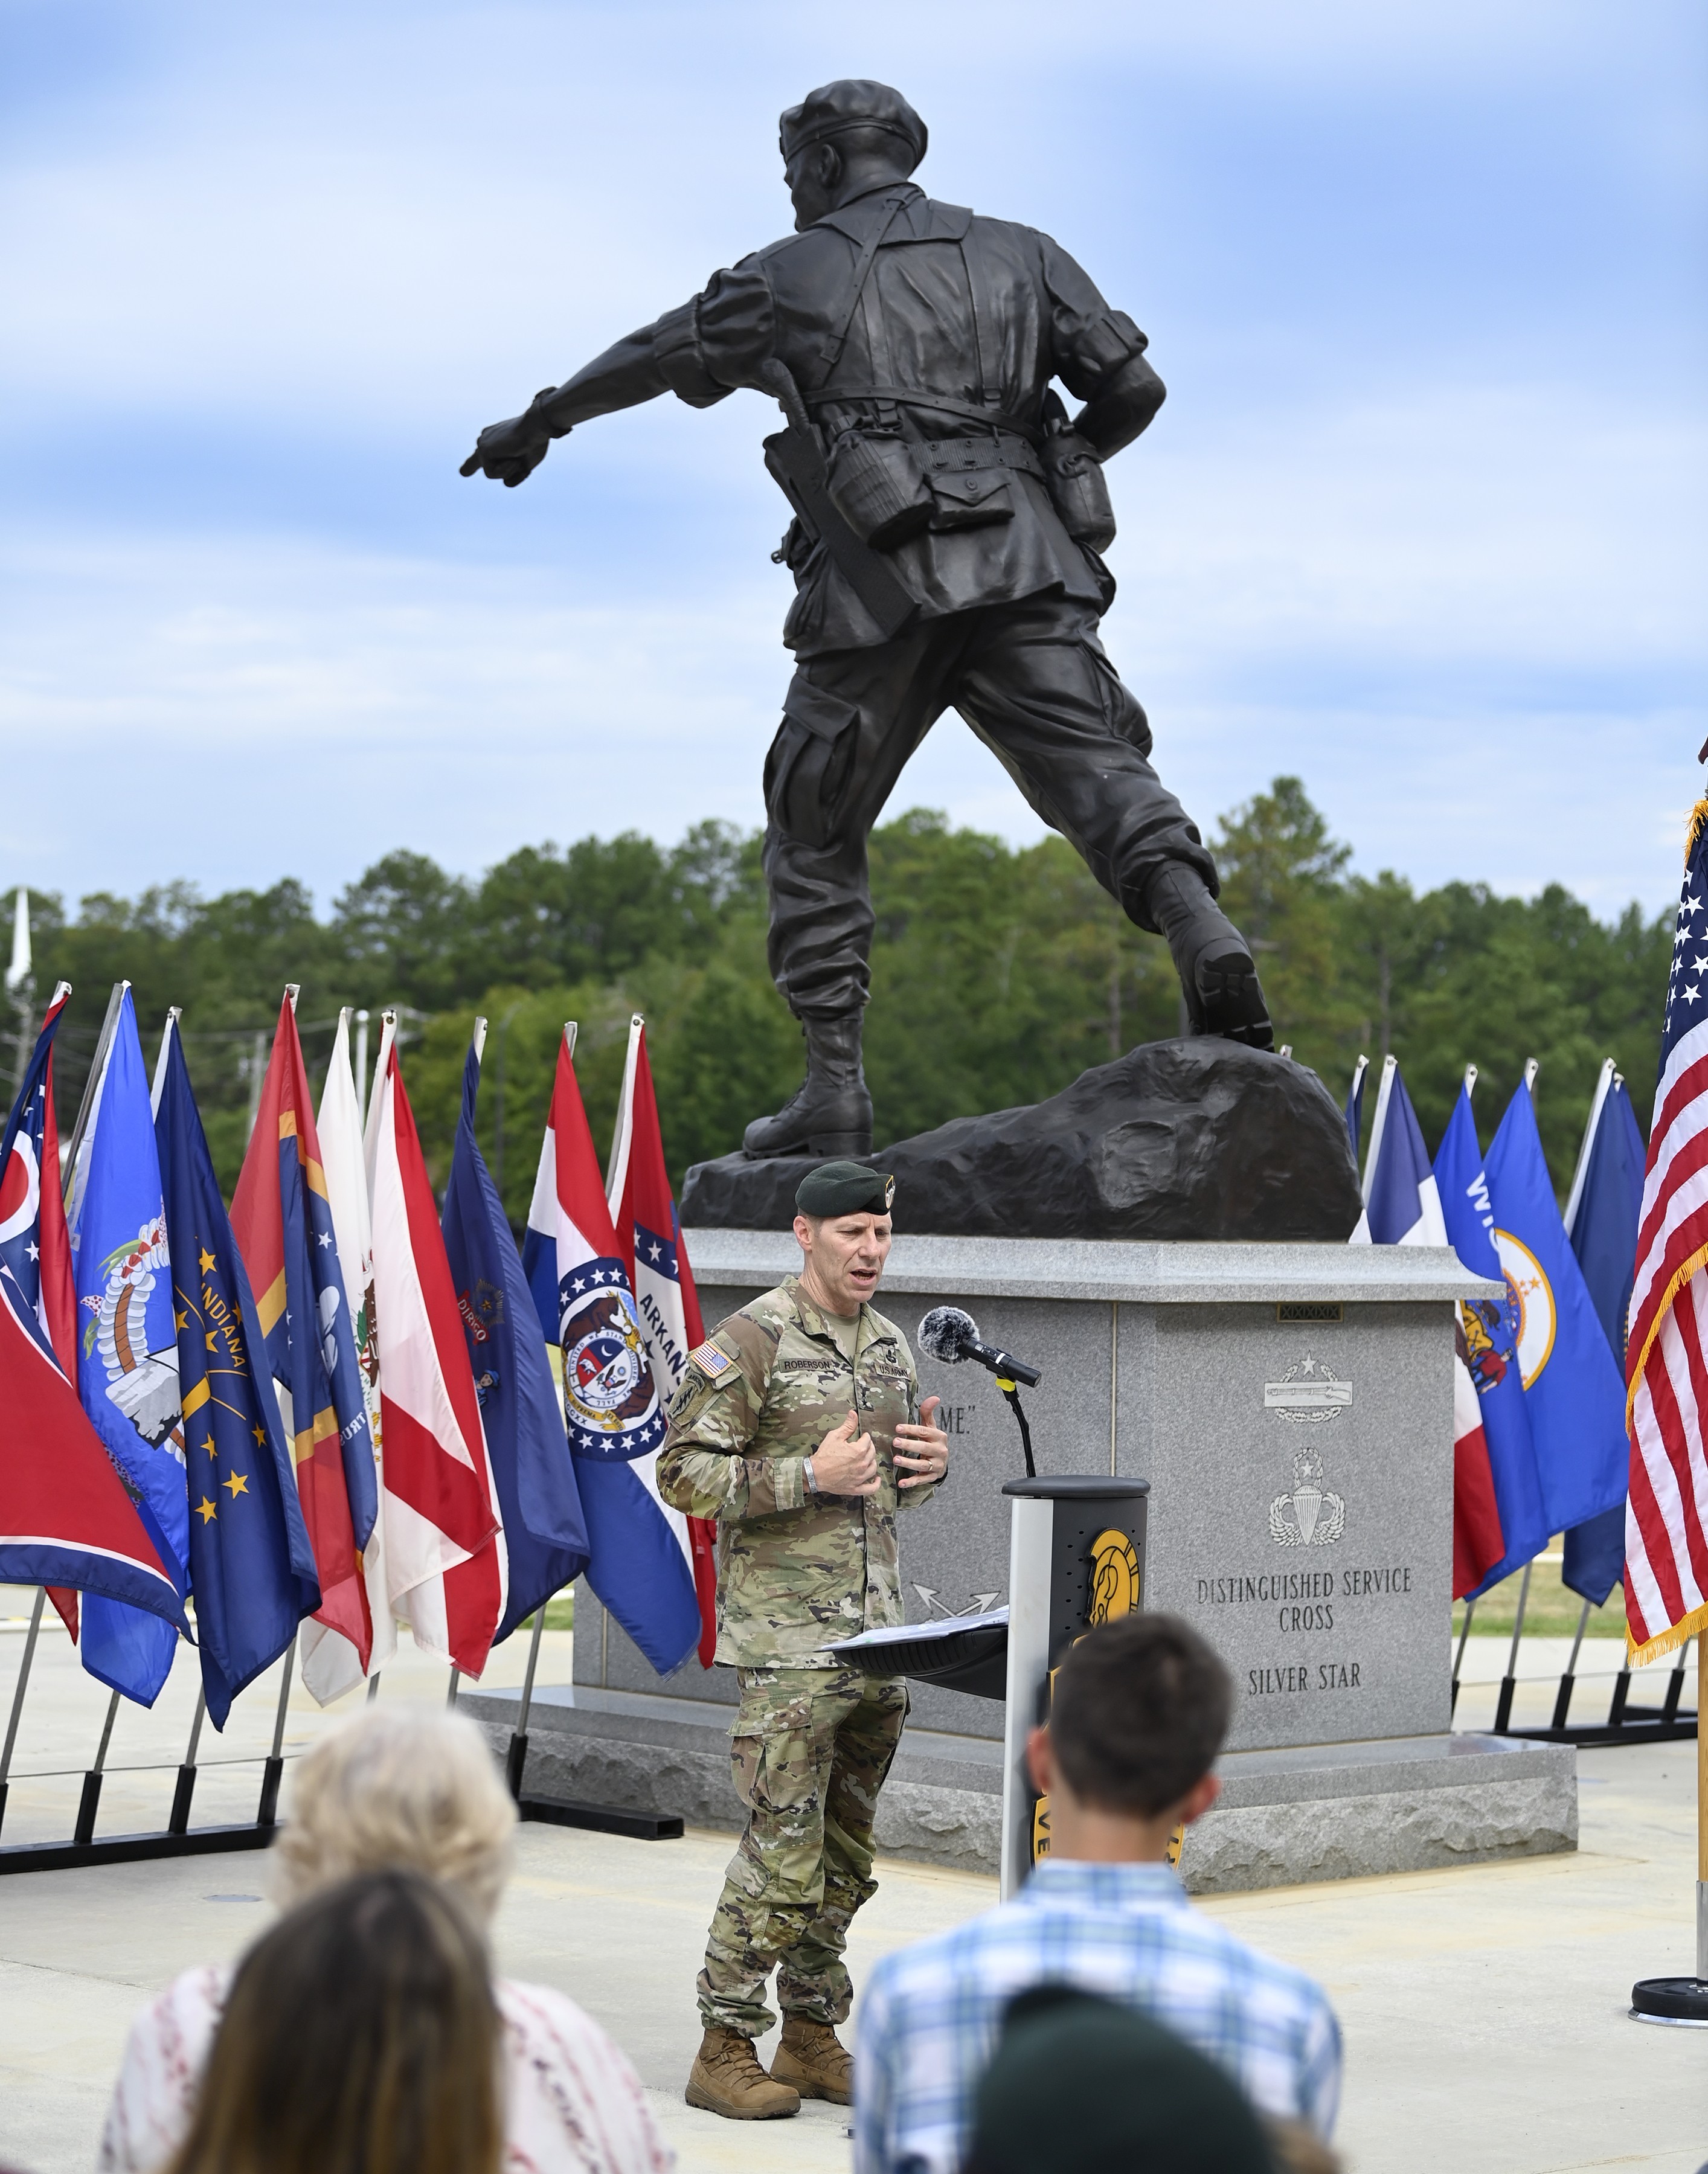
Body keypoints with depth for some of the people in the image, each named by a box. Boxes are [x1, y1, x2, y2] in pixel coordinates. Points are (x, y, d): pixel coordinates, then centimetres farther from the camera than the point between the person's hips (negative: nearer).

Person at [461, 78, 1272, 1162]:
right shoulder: (1022, 256, 18)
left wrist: (536, 425, 41)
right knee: (1096, 766, -8)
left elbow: (649, 360, 25)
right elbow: (1135, 386, 12)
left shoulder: (792, 275, 13)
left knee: (817, 830, 10)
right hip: (1023, 572, 2)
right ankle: (1202, 929, -38)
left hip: (881, 580, -2)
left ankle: (835, 1091, 6)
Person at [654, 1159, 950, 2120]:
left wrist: (932, 1458, 2)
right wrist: (810, 1476, -19)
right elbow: (685, 1472, -12)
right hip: (788, 1638, -7)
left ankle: (813, 2035, 21)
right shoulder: (751, 1343, -8)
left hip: (879, 1636, 7)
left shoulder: (892, 1347, 15)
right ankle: (727, 2050, 0)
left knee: (846, 1858, 12)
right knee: (785, 1853, -9)